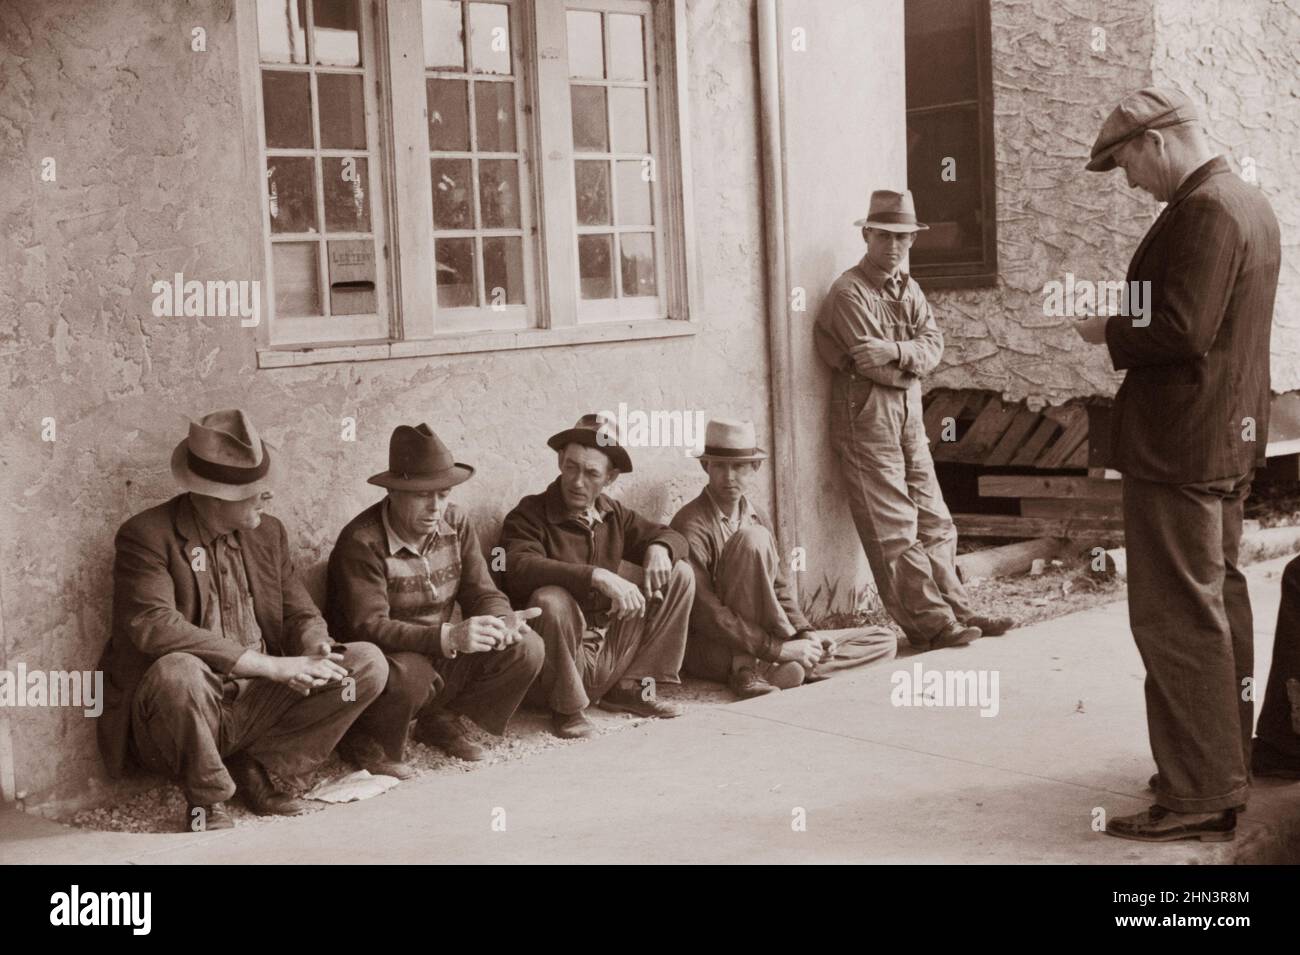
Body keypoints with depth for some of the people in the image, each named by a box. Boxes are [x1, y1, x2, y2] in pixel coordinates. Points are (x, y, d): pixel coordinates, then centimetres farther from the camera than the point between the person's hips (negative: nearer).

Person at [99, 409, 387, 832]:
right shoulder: (146, 536, -11)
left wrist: (315, 650, -18)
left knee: (369, 663, -10)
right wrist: (269, 665, -30)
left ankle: (254, 767, -3)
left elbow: (301, 614, 10)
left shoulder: (268, 533, 9)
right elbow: (154, 626, -26)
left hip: (259, 704, 6)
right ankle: (207, 796, -11)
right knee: (177, 670, -39)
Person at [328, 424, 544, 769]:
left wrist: (503, 621, -25)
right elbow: (369, 627, -27)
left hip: (441, 657, 6)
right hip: (385, 662, -6)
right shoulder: (361, 543, -20)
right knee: (409, 674, -40)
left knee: (526, 648, -11)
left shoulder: (457, 524, 1)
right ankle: (367, 742, -6)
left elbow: (482, 593, 2)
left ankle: (441, 722, 8)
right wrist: (449, 637, -39)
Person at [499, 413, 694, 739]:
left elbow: (672, 536, 19)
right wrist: (597, 576, -37)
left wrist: (658, 549, -7)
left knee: (680, 574, 4)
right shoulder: (529, 515, -9)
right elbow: (519, 568, -29)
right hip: (566, 661, -6)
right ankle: (566, 707, -11)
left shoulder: (613, 514, 9)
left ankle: (628, 688, 5)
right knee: (551, 599, -37)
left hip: (612, 656, 6)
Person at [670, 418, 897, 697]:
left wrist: (805, 634, -9)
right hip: (709, 650, -8)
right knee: (752, 538, -26)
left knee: (884, 642, 1)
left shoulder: (758, 518, 13)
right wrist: (777, 648, -24)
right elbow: (705, 614, -20)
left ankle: (760, 673, -17)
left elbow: (780, 589, 11)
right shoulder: (692, 525, -13)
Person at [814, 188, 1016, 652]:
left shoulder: (909, 289, 16)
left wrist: (897, 352, -18)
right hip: (866, 419, -8)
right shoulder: (849, 293, -9)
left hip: (909, 420, 8)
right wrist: (913, 366, -1)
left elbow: (933, 343, 1)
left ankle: (956, 610, 16)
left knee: (934, 522, 10)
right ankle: (931, 622, -4)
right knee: (894, 530, -6)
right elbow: (872, 364, -16)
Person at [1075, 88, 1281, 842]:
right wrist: (1130, 324, 11)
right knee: (1220, 604, 17)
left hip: (1179, 446, -11)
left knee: (1178, 618, -7)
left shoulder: (1203, 211, -18)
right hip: (1231, 439, 11)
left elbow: (1181, 331, -25)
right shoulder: (1250, 204, 14)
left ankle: (1201, 796, -3)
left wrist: (1109, 332, -9)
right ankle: (1228, 762, 27)